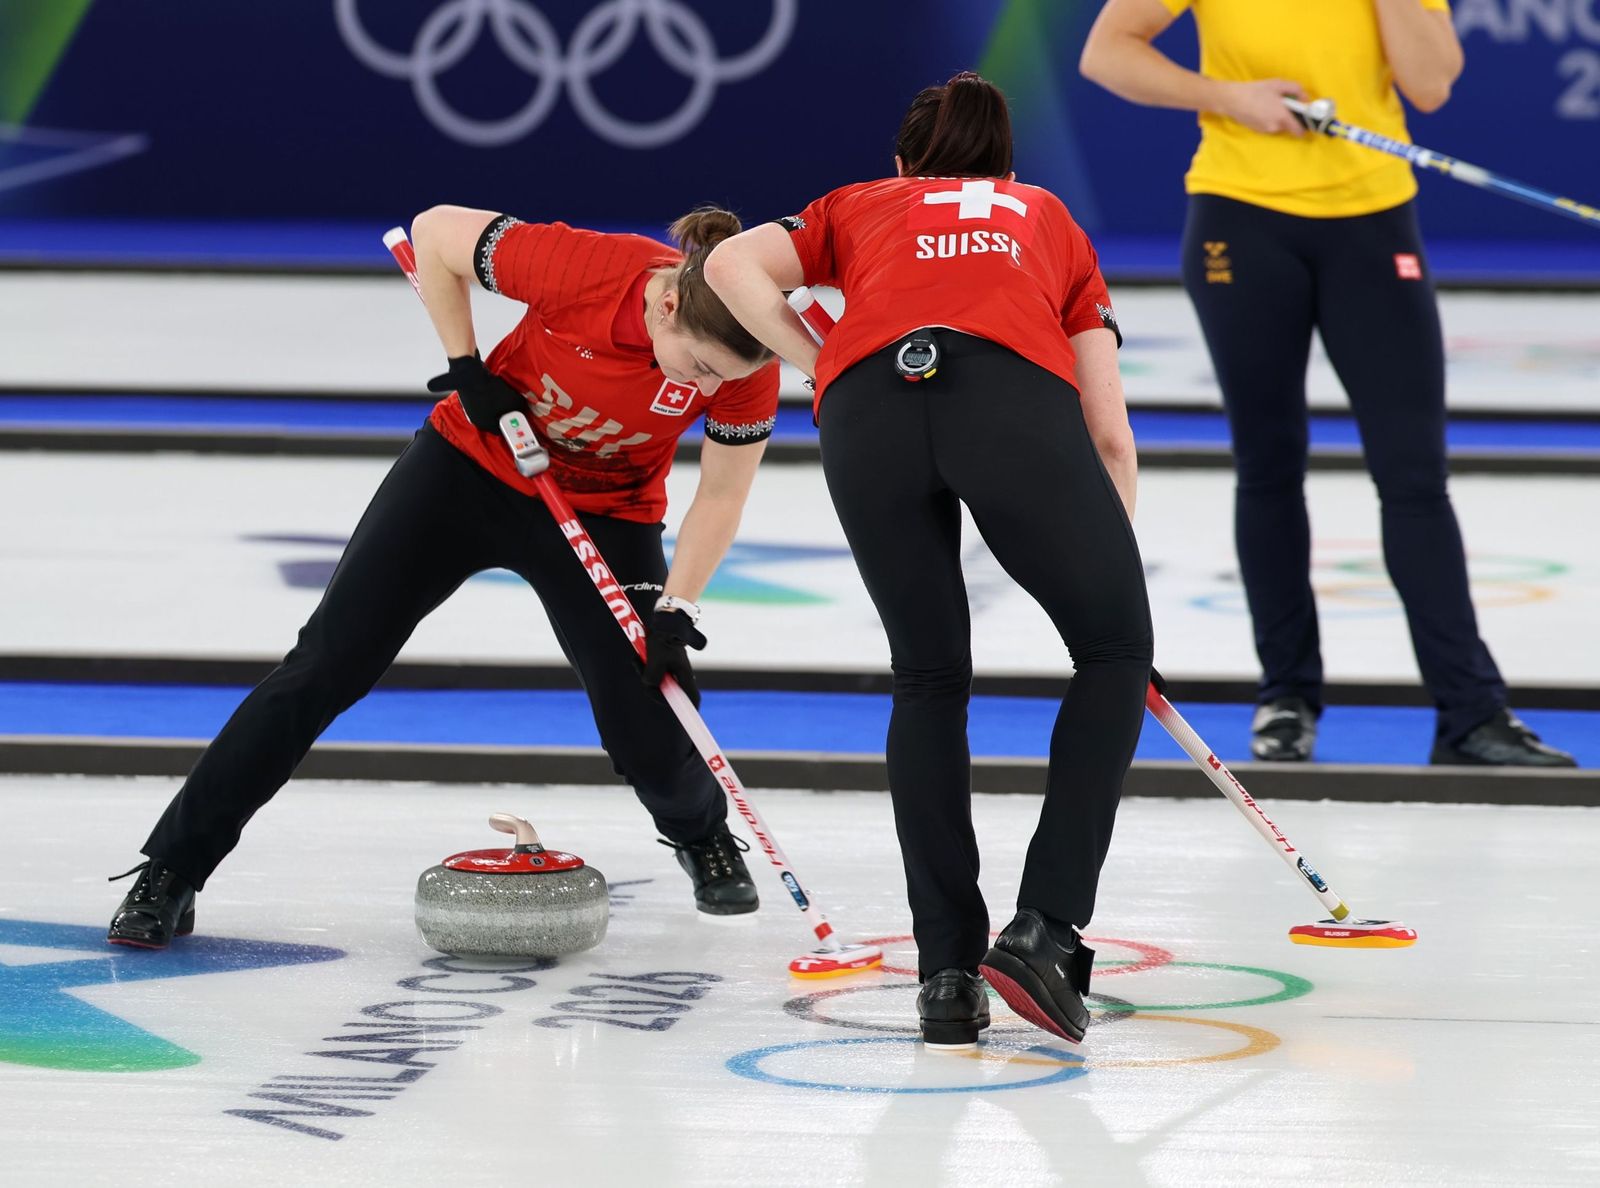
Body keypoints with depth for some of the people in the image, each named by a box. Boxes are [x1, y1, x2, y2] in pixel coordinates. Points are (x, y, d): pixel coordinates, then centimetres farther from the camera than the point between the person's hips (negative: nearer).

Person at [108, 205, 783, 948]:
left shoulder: (748, 361, -28)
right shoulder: (581, 267, -35)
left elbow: (721, 494, -12)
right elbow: (436, 231, -18)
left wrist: (674, 612, -20)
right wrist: (467, 371, -18)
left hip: (604, 516, 1)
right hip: (475, 462, -1)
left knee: (650, 733, -9)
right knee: (327, 667, -4)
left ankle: (702, 836, 29)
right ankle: (170, 872, 4)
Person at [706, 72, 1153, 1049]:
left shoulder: (860, 209, 37)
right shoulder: (1047, 218, 37)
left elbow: (733, 265, 15)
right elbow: (1110, 432, 28)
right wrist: (1110, 560, 34)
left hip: (869, 403, 1)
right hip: (1016, 395, -1)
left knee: (929, 678, 20)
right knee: (1116, 651, 17)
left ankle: (949, 969, 12)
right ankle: (1045, 930, 3)